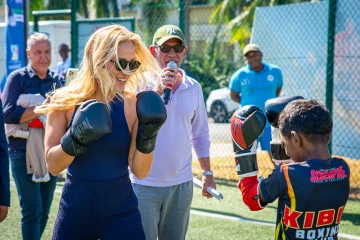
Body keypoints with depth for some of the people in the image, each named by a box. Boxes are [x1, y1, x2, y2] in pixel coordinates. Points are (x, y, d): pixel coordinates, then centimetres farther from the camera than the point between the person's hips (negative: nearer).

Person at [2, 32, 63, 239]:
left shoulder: (58, 80, 8)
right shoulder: (18, 78, -3)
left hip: (50, 150, 4)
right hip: (24, 150, -4)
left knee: (44, 210, 11)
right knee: (32, 210, -6)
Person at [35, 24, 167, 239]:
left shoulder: (134, 105, -7)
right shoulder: (65, 101, -7)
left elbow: (140, 171, -6)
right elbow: (53, 165, -9)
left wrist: (148, 135, -20)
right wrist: (76, 139, -25)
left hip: (122, 212, 0)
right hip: (74, 211, 0)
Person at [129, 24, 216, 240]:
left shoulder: (194, 88, 6)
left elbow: (200, 134, 14)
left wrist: (207, 173, 12)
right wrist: (156, 92, -27)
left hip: (181, 184, 4)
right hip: (144, 184, -4)